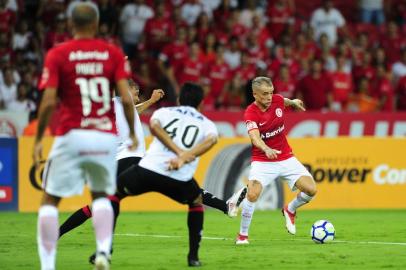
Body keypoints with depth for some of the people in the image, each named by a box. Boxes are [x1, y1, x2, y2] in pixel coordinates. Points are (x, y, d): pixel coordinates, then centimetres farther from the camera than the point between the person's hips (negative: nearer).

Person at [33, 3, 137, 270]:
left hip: (71, 136, -2)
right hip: (106, 137, 3)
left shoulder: (57, 55, -2)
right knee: (101, 196, 24)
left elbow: (49, 102, -9)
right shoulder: (113, 53, 3)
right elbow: (126, 98, -5)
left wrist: (38, 140, 0)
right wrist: (133, 133, 8)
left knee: (50, 200, 10)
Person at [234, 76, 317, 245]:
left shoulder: (277, 100, -5)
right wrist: (267, 149, -54)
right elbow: (255, 137, -38)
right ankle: (243, 234, -4)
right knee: (252, 195, -26)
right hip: (262, 161, -4)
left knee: (311, 190, -9)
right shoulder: (251, 113, -20)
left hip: (286, 158, 4)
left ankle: (290, 210, 23)